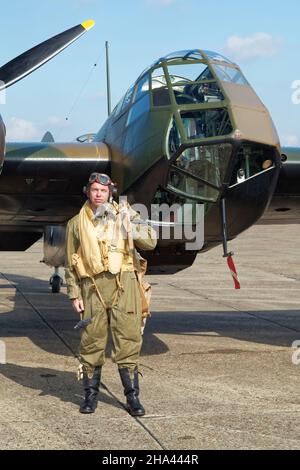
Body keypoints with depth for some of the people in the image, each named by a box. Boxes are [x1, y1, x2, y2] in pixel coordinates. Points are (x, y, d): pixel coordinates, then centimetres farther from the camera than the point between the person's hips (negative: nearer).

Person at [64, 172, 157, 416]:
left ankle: (133, 397, 7)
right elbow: (70, 263, 12)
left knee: (128, 341, -1)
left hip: (123, 285, -1)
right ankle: (91, 395, 17)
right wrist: (74, 294, 5)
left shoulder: (125, 214, 8)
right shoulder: (77, 223, 11)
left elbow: (150, 241, -3)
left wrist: (124, 223, -16)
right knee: (91, 342, 4)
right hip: (93, 288, 1)